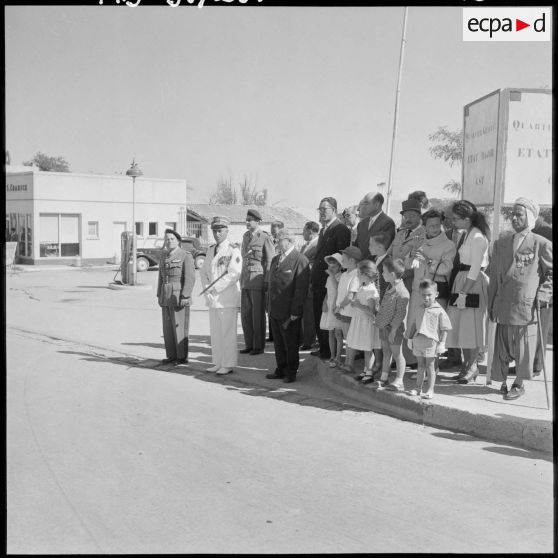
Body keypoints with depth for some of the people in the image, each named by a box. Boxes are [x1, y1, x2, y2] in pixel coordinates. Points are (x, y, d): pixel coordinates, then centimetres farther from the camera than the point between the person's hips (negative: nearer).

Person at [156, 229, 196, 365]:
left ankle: (182, 357, 3)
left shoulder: (186, 255, -7)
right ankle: (172, 355, 14)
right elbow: (161, 277, 18)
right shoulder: (164, 256, 13)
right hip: (166, 297, 7)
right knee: (168, 327, 7)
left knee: (180, 326, -4)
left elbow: (190, 277, -12)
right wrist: (159, 295, 13)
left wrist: (185, 296, -19)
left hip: (179, 296, -7)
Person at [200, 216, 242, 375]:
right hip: (213, 298, 7)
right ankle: (218, 363, 20)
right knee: (215, 333, 11)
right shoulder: (211, 250, 16)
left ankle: (228, 365, 4)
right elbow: (203, 271, 19)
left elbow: (234, 274, -16)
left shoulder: (233, 250, -7)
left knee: (228, 332, -3)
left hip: (228, 299, -7)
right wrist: (207, 289, 1)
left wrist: (216, 288, -16)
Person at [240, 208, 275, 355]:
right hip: (245, 279, 7)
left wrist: (267, 281, -12)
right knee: (245, 314, 7)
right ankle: (249, 345, 16)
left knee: (258, 314, -1)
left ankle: (259, 346, 8)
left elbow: (271, 260, -8)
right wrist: (242, 278, 16)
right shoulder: (245, 236, 14)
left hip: (258, 279, -7)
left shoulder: (265, 237, -6)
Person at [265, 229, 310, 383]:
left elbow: (301, 289, -14)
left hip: (289, 313, -7)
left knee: (291, 345, 5)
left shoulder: (300, 260, -10)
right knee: (278, 343, 14)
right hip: (274, 311, 7)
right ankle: (281, 370, 27)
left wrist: (294, 313, -16)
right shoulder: (275, 260, 15)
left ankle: (291, 373, 18)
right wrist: (269, 307, 11)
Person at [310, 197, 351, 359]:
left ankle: (330, 352, 8)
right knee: (318, 317, 12)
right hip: (319, 282, 9)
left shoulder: (341, 230, -11)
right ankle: (323, 348, 23)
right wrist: (313, 277, 15)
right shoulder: (323, 230, 18)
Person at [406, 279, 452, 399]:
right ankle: (418, 388, 21)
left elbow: (444, 329, -6)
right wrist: (410, 338, 16)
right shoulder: (419, 311, 9)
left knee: (430, 366, 1)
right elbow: (413, 325, 18)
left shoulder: (439, 311, -6)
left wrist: (441, 343, -10)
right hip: (418, 342, 5)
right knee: (420, 365, 13)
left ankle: (430, 390, 8)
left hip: (431, 342, -5)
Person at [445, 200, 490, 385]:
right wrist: (459, 291, 7)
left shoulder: (477, 237, -16)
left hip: (474, 284, -9)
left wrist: (464, 293, -20)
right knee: (461, 325, 13)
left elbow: (475, 269, -19)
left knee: (472, 326, 0)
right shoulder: (465, 234, 11)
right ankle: (467, 365, 24)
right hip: (461, 281, 9)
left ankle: (471, 367, 11)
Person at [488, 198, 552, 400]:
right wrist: (491, 305, 13)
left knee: (524, 348, 3)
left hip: (527, 306, -3)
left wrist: (543, 294, -7)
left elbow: (551, 273, 5)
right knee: (502, 346, 6)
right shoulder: (500, 243, 13)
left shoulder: (541, 244, 0)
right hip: (503, 306, 3)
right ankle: (503, 381, 19)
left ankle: (519, 384, 17)